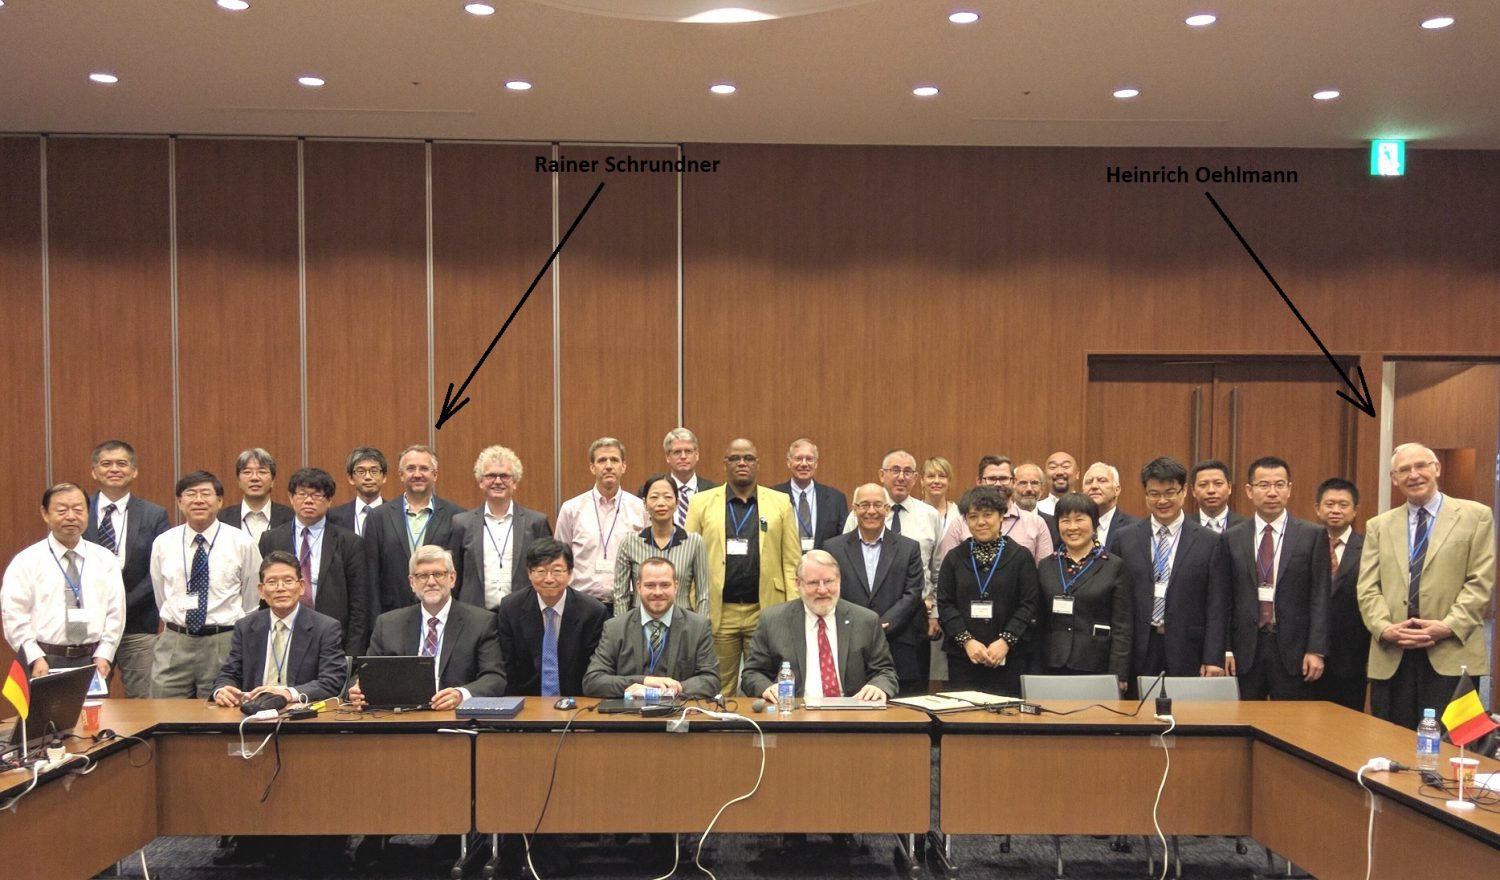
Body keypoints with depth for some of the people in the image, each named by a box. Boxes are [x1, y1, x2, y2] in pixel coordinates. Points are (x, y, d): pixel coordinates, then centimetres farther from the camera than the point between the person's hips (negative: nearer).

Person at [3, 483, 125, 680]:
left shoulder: (105, 560, 8)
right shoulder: (26, 561, 2)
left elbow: (115, 612, 5)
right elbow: (14, 616, -3)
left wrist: (103, 656, -6)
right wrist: (36, 659, -12)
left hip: (93, 660, 2)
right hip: (45, 660, -2)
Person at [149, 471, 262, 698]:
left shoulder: (242, 543, -3)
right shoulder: (162, 544, 5)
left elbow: (252, 600, 8)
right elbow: (160, 597, 18)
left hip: (224, 645, -2)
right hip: (173, 644, 2)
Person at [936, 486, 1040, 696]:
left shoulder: (1020, 557, 4)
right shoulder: (954, 558, 9)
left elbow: (1030, 604, -1)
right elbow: (944, 604, 4)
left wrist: (1006, 641, -12)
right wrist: (967, 641, -9)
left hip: (1009, 657, -1)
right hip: (962, 657, 1)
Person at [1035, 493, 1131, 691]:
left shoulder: (1114, 566, 1)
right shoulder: (1046, 567, 10)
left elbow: (1122, 627, -2)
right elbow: (1038, 621, 11)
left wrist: (1118, 675, -9)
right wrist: (1034, 673, 5)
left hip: (1097, 668, -2)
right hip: (1052, 668, 3)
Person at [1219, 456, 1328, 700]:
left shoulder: (1313, 535, 2)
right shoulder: (1232, 537, 7)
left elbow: (1320, 597, -1)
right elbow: (1225, 598, 6)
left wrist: (1316, 650, -7)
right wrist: (1225, 649, 0)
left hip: (1292, 648, -1)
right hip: (1246, 649, 1)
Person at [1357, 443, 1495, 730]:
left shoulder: (1476, 516, 7)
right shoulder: (1378, 526, 16)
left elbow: (1480, 583, 0)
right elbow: (1367, 588, 8)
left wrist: (1448, 626, -13)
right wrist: (1385, 628, -10)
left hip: (1452, 655, -2)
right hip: (1391, 658, 3)